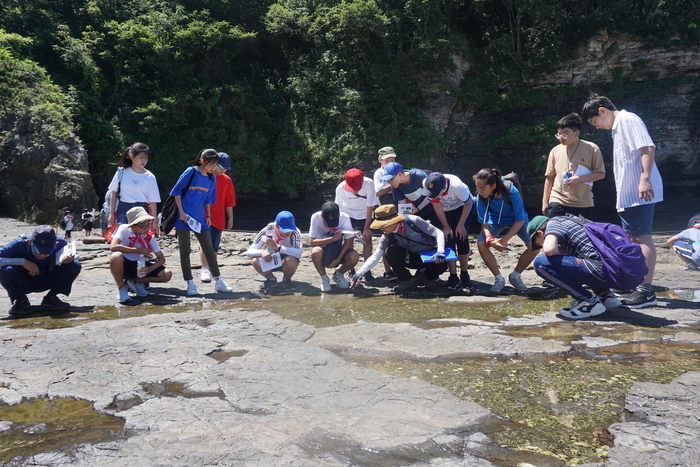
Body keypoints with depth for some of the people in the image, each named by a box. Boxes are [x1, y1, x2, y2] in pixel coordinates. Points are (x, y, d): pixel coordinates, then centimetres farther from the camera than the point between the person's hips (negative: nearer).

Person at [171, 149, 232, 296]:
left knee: (209, 250, 4)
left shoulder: (211, 179, 7)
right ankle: (190, 284, 8)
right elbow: (176, 192, -6)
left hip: (200, 218, 5)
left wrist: (208, 216, 8)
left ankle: (217, 281, 9)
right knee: (185, 251, 1)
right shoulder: (190, 172, -9)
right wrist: (181, 212, -11)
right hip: (184, 217, -5)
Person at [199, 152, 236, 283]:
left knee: (215, 247, 8)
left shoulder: (227, 180, 9)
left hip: (219, 218, 4)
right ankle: (205, 270, -15)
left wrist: (230, 217, 11)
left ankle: (212, 270, 18)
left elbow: (229, 201, 12)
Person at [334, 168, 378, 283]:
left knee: (367, 239, -8)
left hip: (364, 214, 0)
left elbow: (370, 207, -19)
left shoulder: (369, 184, -28)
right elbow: (338, 209, -15)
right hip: (348, 214, 0)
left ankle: (367, 271, 0)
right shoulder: (340, 188, -26)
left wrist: (366, 228, -16)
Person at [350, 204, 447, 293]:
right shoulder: (387, 236, -12)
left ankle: (429, 276, 1)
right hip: (413, 257, 3)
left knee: (441, 266, -36)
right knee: (390, 252, -24)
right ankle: (406, 280, -6)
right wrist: (359, 273, -24)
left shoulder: (413, 221, -24)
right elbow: (376, 256, -14)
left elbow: (438, 233, -18)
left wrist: (440, 252, -33)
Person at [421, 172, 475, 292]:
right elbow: (438, 207, -17)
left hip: (463, 207, -3)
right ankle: (453, 277, -8)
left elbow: (468, 203, -20)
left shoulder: (456, 186, -39)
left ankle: (464, 275, -6)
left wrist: (460, 225, -19)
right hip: (446, 211, 3)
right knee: (448, 238, -11)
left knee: (460, 237, -17)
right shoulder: (427, 185, -31)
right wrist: (446, 227, -14)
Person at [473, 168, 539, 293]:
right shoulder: (481, 197, -27)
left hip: (517, 220, -1)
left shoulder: (511, 192, -35)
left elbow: (520, 220, -26)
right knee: (481, 244, -23)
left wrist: (504, 240, -32)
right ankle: (499, 279, -4)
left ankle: (515, 276, 1)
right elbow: (484, 222, -18)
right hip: (496, 220, 2)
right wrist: (490, 239, -37)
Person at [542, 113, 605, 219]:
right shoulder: (555, 151, 9)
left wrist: (579, 178, -14)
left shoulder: (592, 149, 1)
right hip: (558, 203, 2)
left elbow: (601, 174, 1)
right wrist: (545, 201, 10)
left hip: (583, 206, -1)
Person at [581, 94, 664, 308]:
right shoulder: (617, 127, 20)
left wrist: (645, 179, -27)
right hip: (627, 194, 10)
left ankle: (646, 290, -11)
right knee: (633, 238, 16)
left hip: (639, 193, -10)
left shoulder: (627, 120, -9)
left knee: (642, 237, -11)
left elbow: (648, 148, -19)